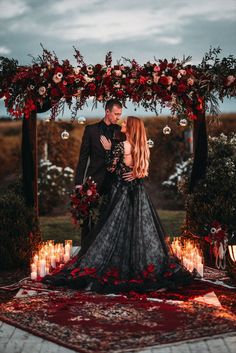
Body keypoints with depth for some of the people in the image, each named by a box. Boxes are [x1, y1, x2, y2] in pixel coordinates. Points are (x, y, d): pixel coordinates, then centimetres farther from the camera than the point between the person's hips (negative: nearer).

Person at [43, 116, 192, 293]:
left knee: (117, 228, 1)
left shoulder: (121, 146, -13)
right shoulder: (143, 147, 5)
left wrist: (108, 149, -1)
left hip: (122, 191, -5)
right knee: (142, 229, 8)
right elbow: (142, 170, 11)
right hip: (138, 193, 5)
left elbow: (111, 168, -10)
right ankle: (143, 265, 11)